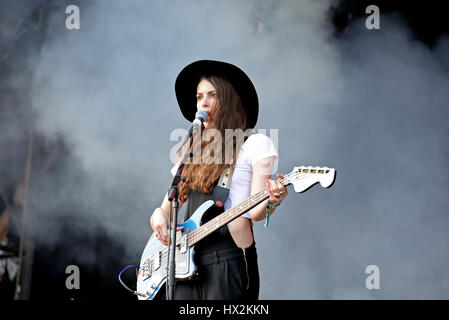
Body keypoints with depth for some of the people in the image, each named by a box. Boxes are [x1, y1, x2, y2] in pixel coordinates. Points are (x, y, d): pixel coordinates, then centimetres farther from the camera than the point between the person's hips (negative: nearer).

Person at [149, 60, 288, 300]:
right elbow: (169, 205, 21)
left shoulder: (255, 144, 2)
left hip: (228, 261, -5)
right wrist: (160, 214, -1)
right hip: (185, 265, 5)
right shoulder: (190, 152, 20)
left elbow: (255, 212, -6)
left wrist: (272, 201, -27)